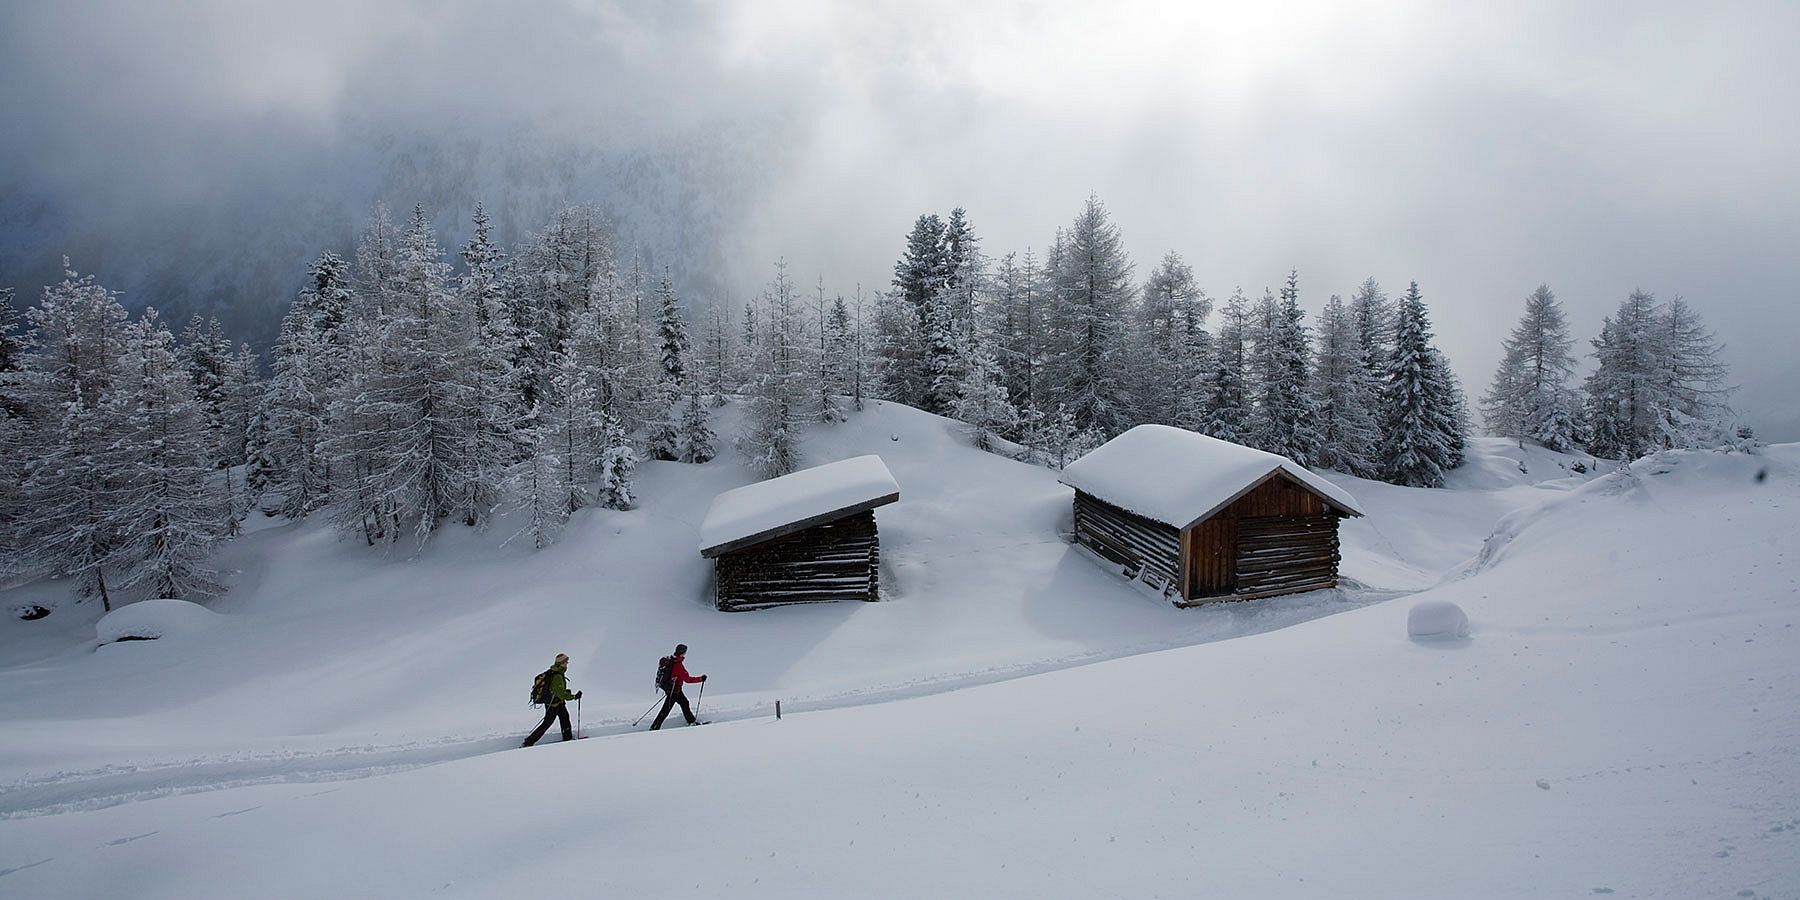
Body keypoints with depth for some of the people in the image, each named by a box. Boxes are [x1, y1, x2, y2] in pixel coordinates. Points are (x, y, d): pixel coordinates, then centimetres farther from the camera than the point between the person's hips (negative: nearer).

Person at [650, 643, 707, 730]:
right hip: (674, 690, -9)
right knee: (666, 709, -4)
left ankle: (691, 721, 28)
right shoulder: (678, 665, -25)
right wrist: (701, 679, -18)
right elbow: (687, 679, -24)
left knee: (684, 703, 18)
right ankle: (654, 728, 1)